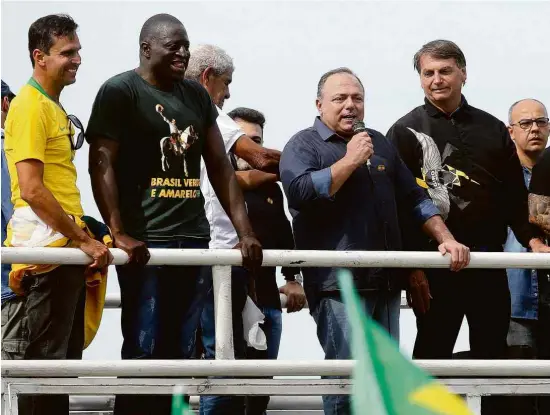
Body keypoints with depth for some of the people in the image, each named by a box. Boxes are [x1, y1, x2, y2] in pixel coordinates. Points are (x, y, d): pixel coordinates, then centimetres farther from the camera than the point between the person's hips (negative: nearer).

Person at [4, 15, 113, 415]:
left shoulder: (55, 107, 17)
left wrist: (83, 238, 17)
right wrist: (83, 239, -18)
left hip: (68, 250, 10)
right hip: (48, 251, -10)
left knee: (66, 357, 13)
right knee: (48, 359, -6)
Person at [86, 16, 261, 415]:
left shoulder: (197, 95, 17)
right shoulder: (119, 91, -2)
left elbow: (221, 169, 16)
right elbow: (101, 165, -10)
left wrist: (246, 232, 6)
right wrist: (118, 234, -21)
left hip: (194, 238, 6)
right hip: (145, 242, -6)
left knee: (177, 354, 7)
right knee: (142, 352, -8)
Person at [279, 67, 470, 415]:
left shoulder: (379, 143, 21)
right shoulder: (304, 145, 2)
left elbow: (413, 197, 23)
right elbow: (301, 192, -17)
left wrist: (446, 239, 11)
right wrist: (350, 161, -13)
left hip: (386, 282, 7)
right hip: (339, 282, -7)